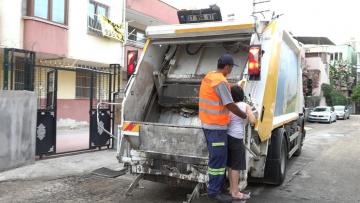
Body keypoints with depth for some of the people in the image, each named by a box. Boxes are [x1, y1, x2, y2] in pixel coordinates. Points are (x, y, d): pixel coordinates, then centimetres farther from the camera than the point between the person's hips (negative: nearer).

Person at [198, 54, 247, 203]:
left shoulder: (208, 76, 10)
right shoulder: (221, 82, -20)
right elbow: (230, 105, -19)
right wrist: (244, 115, -4)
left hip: (207, 123, 10)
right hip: (216, 126, -10)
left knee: (216, 156, 19)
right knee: (218, 158, -1)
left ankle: (217, 185, 31)